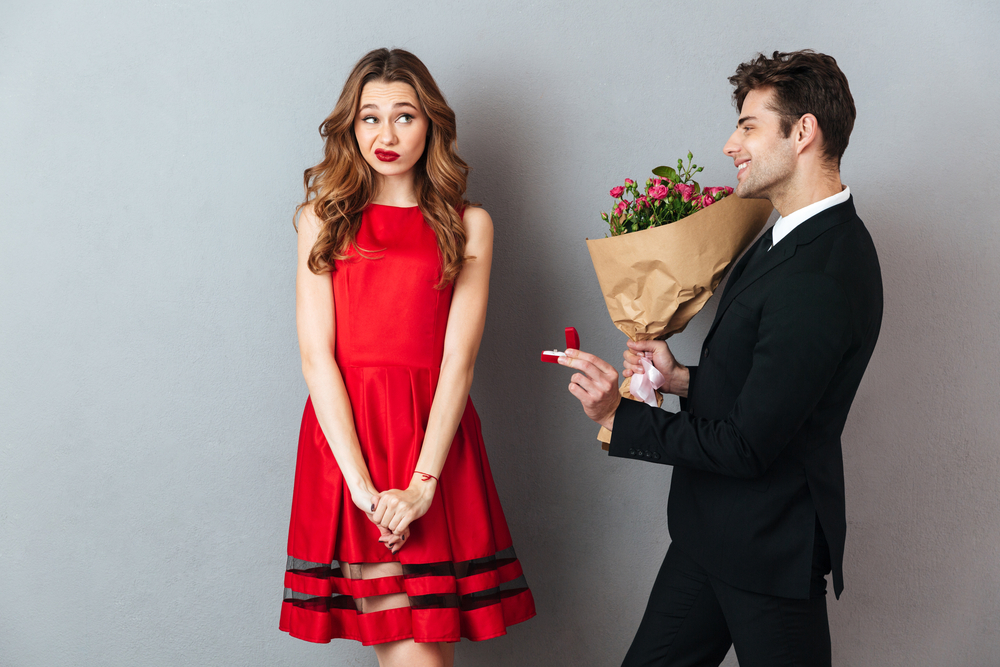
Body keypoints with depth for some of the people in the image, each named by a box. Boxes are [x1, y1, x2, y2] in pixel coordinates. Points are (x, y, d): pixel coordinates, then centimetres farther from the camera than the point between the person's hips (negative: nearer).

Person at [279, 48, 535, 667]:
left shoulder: (468, 225, 9)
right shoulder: (323, 219, 9)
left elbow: (458, 361, -1)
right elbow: (317, 357, -1)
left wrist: (422, 482, -13)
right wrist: (362, 485, -12)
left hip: (436, 440, 1)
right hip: (343, 437, -1)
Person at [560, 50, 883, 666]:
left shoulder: (818, 280, -26)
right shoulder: (797, 237, 6)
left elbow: (747, 447, -25)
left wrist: (620, 416, -18)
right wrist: (684, 379, 0)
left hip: (766, 549, -9)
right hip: (713, 532, 9)